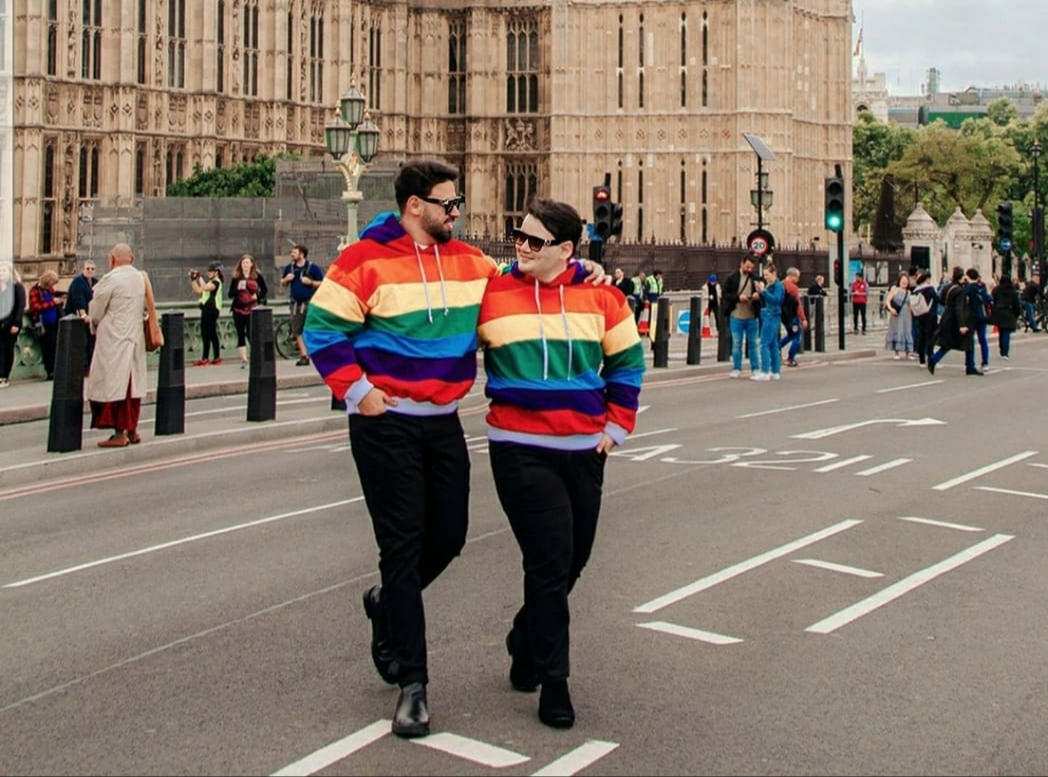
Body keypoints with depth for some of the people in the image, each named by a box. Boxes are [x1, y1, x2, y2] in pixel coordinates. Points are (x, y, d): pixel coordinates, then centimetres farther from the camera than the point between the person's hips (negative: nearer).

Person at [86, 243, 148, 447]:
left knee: (114, 383, -4)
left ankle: (119, 434, -6)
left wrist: (95, 325, 13)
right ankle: (132, 430, 18)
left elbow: (95, 311, -6)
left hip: (113, 339, -7)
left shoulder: (111, 279, -14)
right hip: (135, 337, 7)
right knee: (133, 384, 12)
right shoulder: (140, 278, 5)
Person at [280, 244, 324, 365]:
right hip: (296, 303, 5)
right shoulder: (289, 267, 9)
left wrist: (310, 282, -17)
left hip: (310, 303, -5)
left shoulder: (312, 268, -5)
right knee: (297, 331, 3)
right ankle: (304, 355, 10)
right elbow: (282, 283, 20)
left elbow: (323, 283, -4)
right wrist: (286, 279, -2)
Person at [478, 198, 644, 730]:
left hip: (584, 447, 4)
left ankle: (525, 646, 39)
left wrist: (616, 424, 8)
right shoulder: (492, 293, -6)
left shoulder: (599, 295, 0)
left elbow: (627, 360, 11)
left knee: (573, 559, 15)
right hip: (519, 448, -4)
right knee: (551, 561, -8)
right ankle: (552, 681, 5)